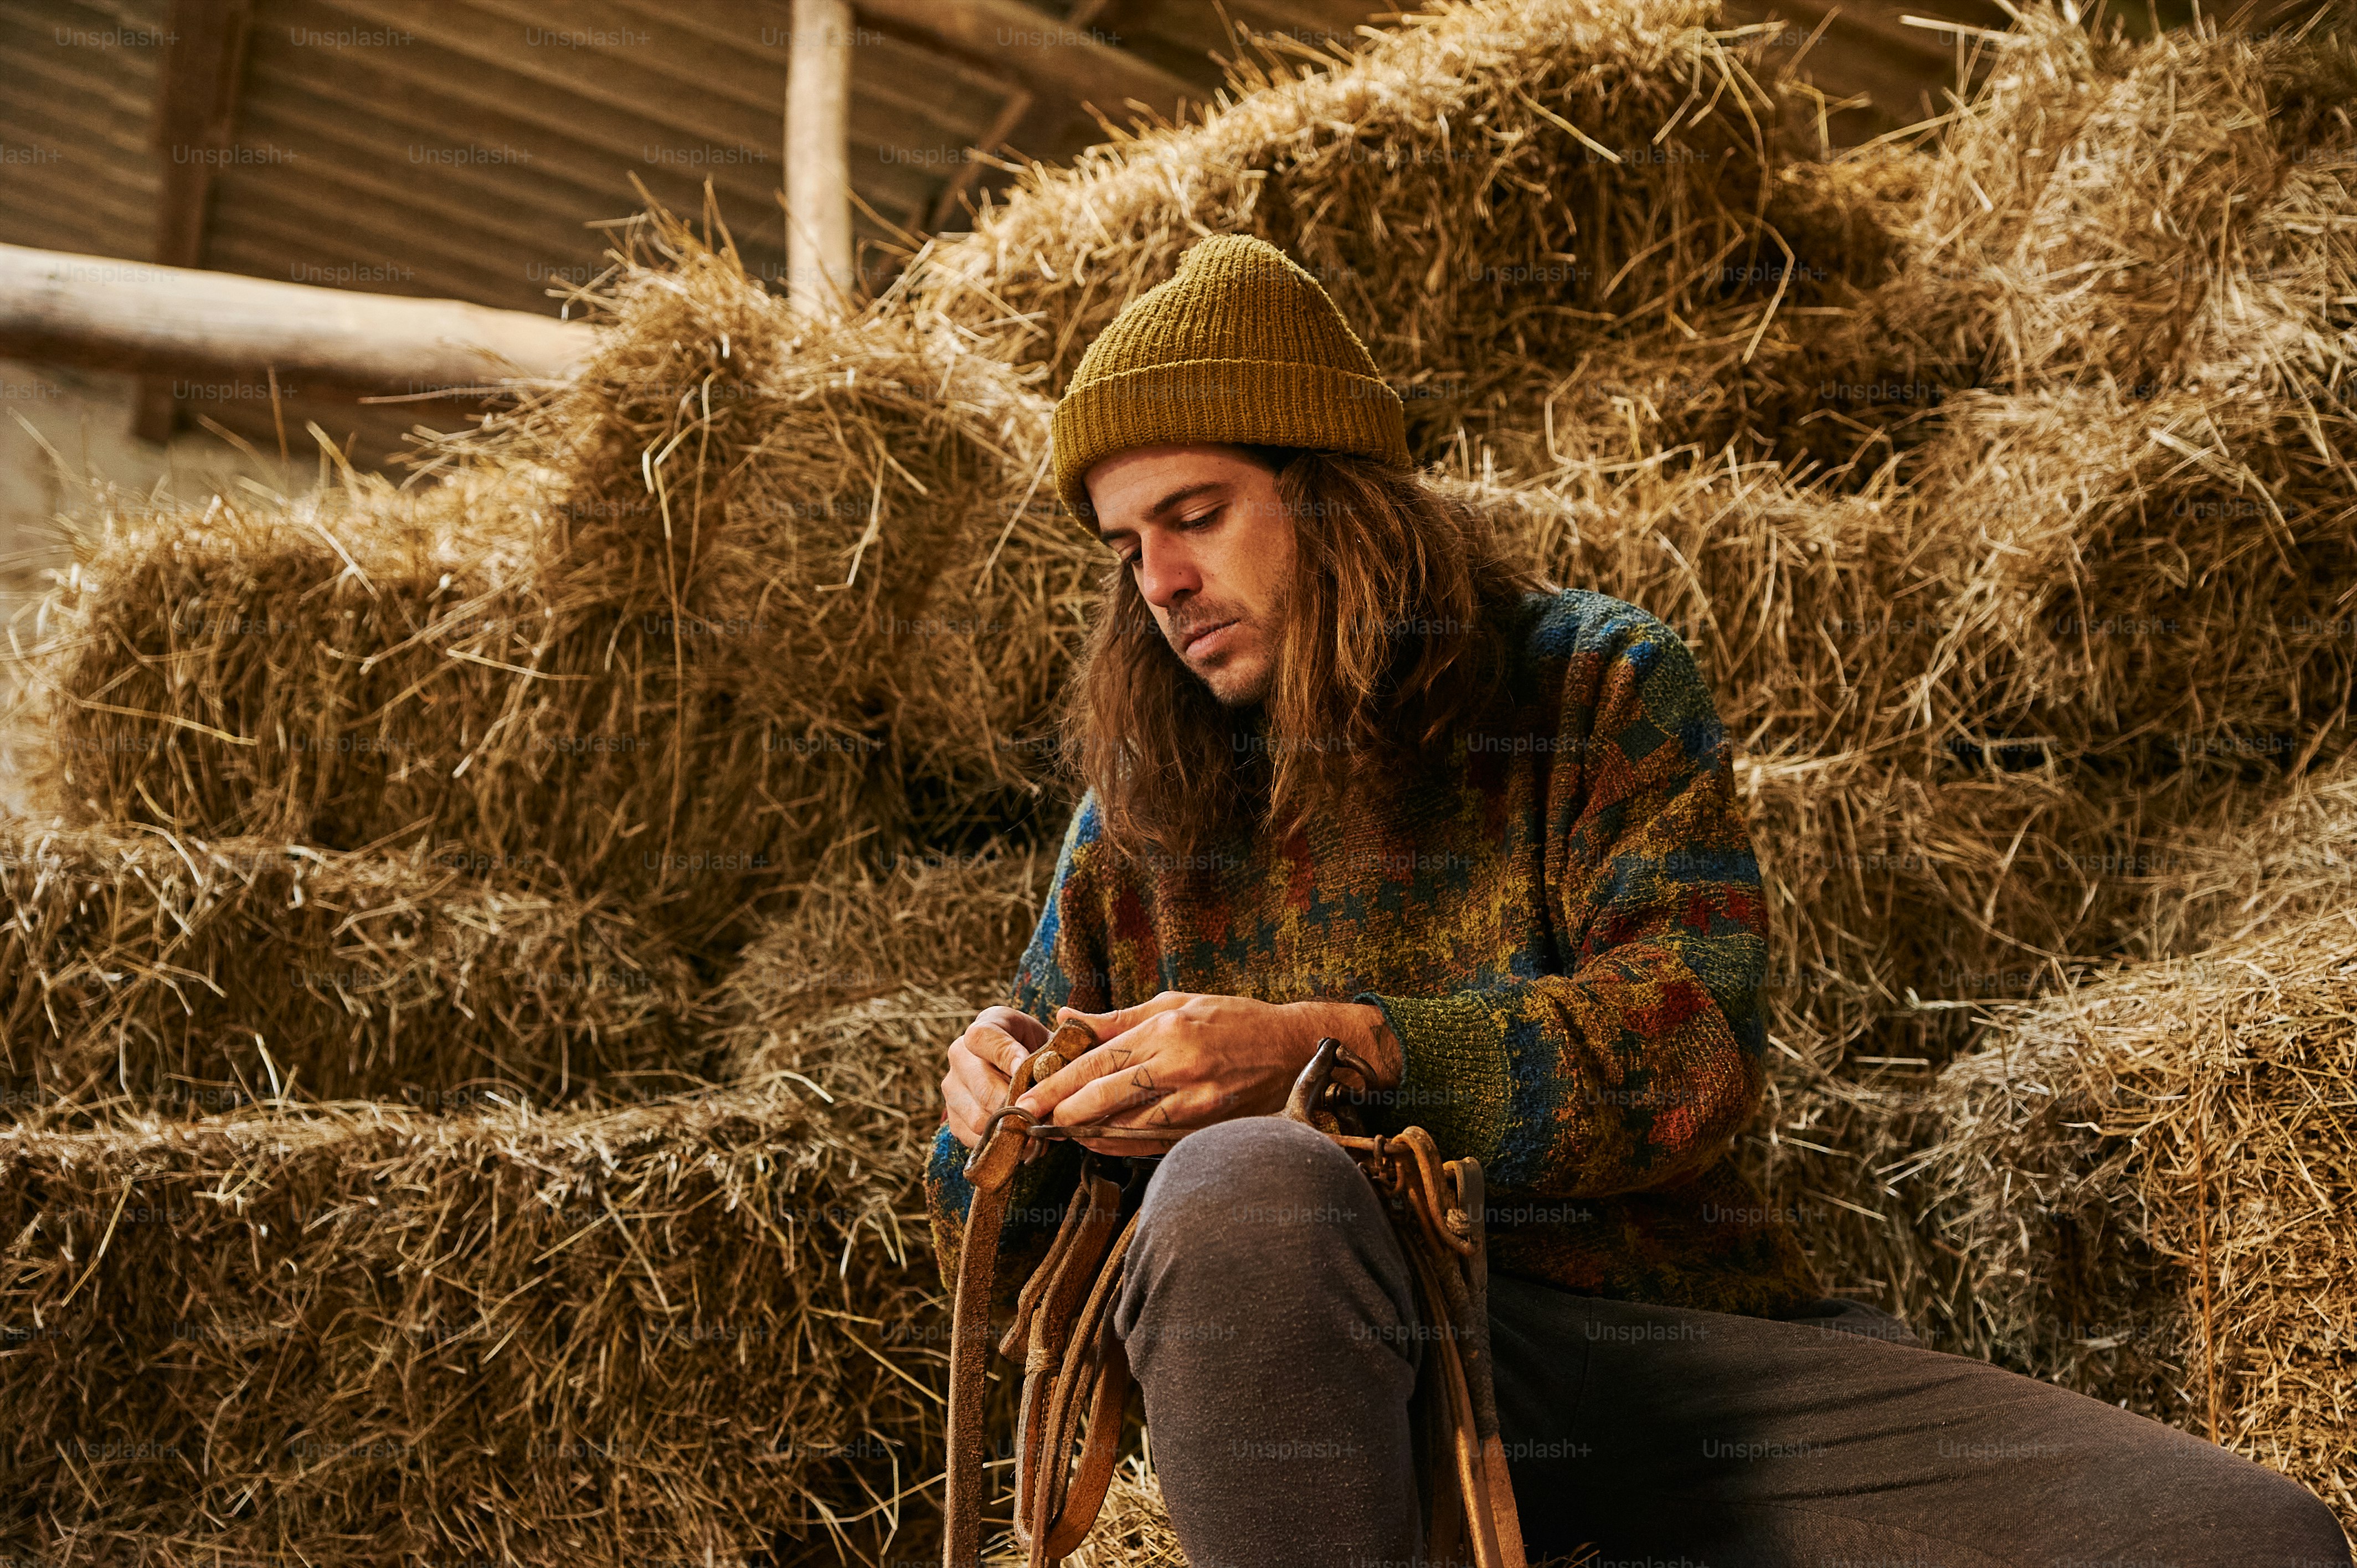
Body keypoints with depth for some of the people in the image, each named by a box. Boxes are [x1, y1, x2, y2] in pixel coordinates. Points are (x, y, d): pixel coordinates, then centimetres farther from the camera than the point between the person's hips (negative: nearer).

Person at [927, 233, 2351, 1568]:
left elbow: (1695, 1048, -9)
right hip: (1356, 1363, 0)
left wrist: (1330, 1046, -22)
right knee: (1245, 1183, -37)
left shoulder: (1599, 682, 8)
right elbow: (1002, 1261, 19)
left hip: (1688, 1322, 0)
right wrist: (996, 1112, -6)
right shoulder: (1141, 813, 13)